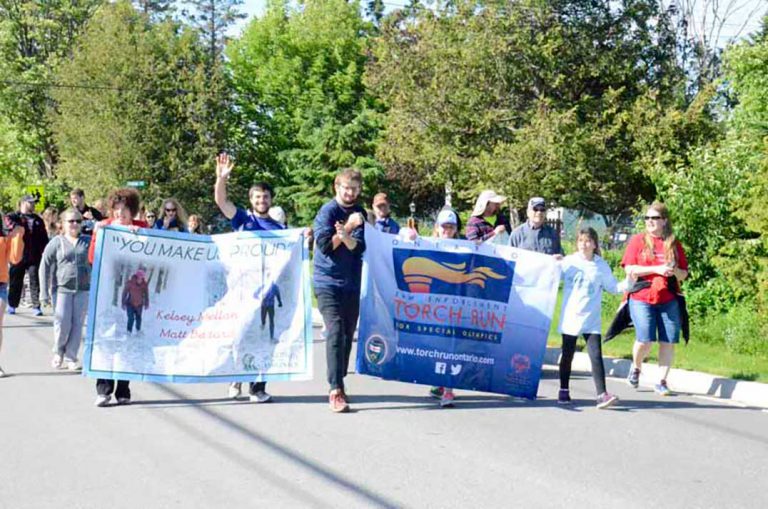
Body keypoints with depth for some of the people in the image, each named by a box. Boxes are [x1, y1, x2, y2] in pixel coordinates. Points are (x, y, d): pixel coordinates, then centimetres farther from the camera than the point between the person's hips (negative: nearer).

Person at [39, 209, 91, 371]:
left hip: (83, 290, 2)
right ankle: (58, 352, 19)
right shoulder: (56, 243, 1)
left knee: (77, 325, 2)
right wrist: (44, 292, -3)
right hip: (62, 289, -2)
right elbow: (45, 267, 1)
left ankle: (71, 358, 11)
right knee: (62, 324, -6)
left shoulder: (88, 241, 7)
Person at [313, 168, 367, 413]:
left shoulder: (359, 213, 10)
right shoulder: (327, 212, -4)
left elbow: (359, 247, -4)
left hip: (351, 283, 5)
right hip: (328, 282, -5)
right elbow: (325, 245, -13)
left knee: (348, 335, 7)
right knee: (336, 332, -16)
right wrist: (349, 227, -16)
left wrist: (344, 235, -23)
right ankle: (335, 390, -19)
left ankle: (339, 385, 19)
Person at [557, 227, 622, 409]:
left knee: (596, 356, -9)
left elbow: (613, 287, 8)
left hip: (592, 320, 0)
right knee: (567, 355, 11)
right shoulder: (568, 262, -1)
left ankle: (602, 394, -14)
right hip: (570, 318, 0)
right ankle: (564, 391, 25)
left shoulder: (601, 266, 2)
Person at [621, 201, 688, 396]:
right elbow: (629, 270, -6)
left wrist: (675, 271, -9)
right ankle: (636, 367, 19)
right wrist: (656, 269, -14)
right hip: (642, 299, -3)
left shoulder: (674, 244, 10)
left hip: (668, 300, 3)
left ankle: (662, 382, 11)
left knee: (668, 341, -2)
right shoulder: (638, 241, 3)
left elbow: (684, 274, 14)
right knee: (645, 340, -12)